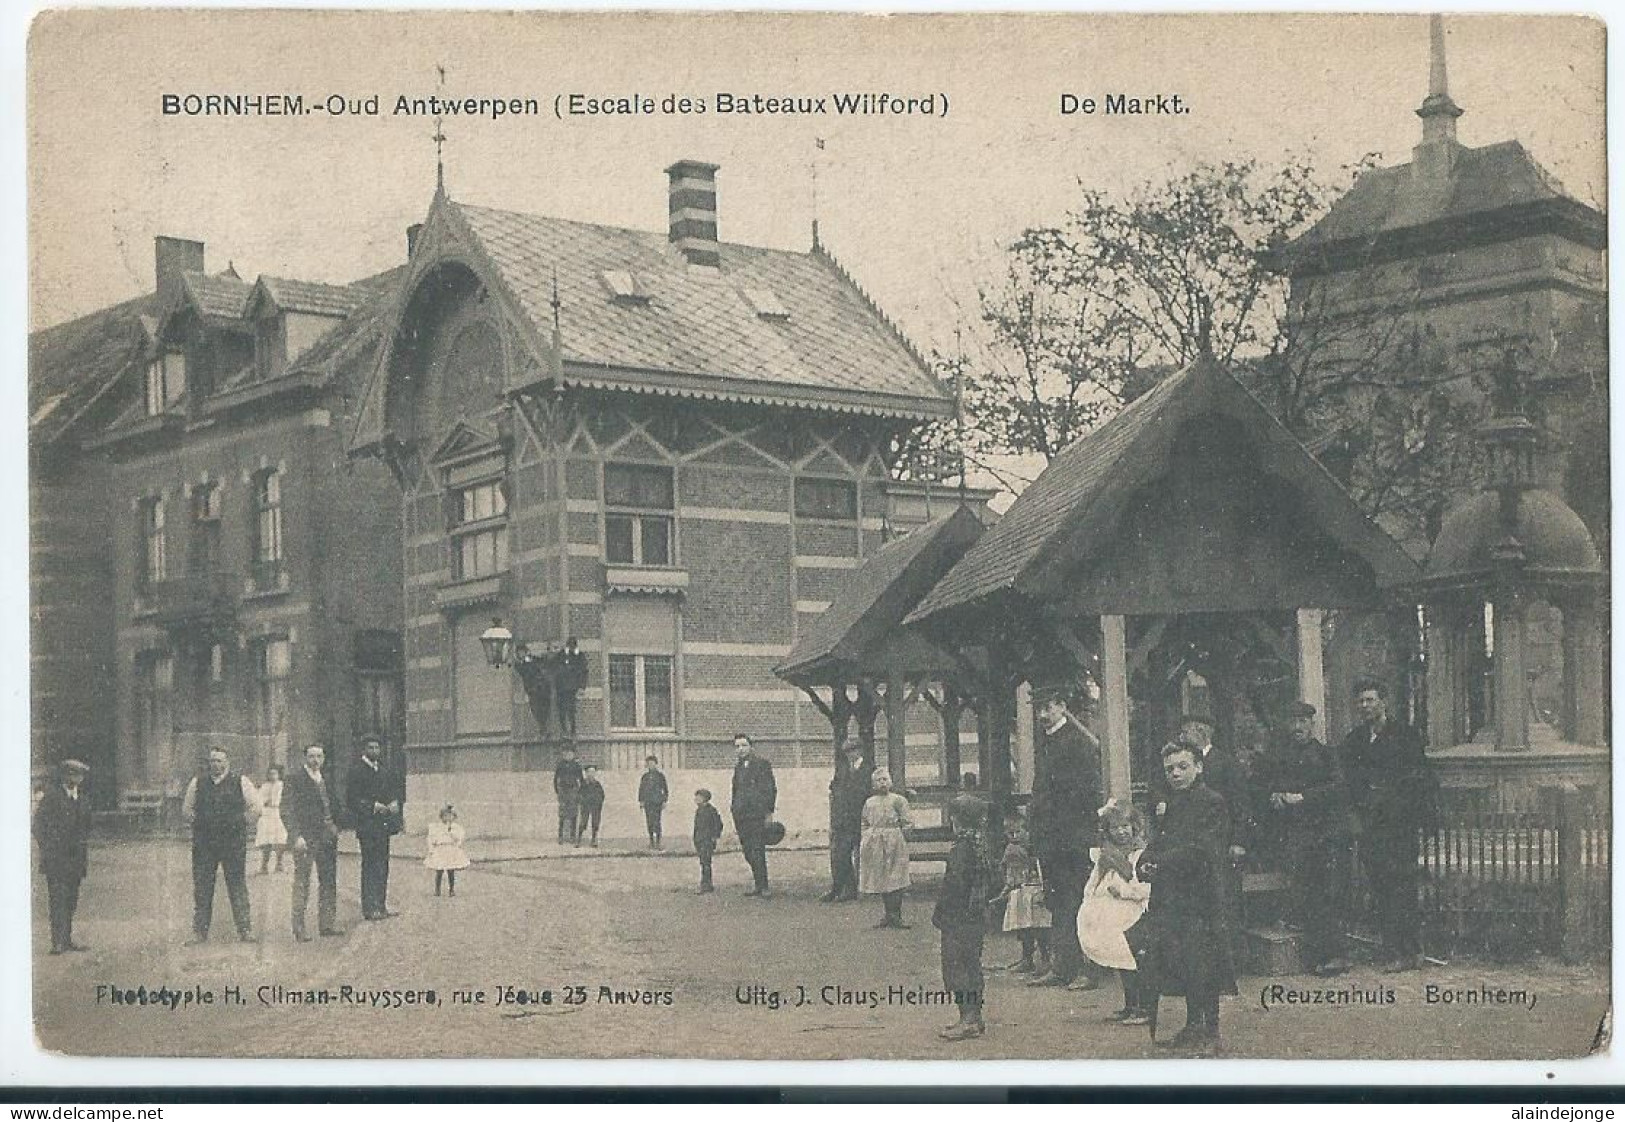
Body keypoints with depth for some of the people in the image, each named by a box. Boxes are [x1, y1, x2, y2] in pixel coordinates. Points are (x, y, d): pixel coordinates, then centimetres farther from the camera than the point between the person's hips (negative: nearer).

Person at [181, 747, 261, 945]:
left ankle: (245, 930, 4)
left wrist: (241, 825, 3)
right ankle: (199, 932, 7)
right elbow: (186, 809, 20)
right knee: (201, 888, 2)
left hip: (233, 842, -2)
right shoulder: (197, 783, 9)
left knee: (237, 887, 0)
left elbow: (255, 808, 7)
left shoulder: (241, 782, 3)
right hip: (203, 843, 2)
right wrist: (198, 825, 11)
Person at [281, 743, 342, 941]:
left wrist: (334, 827, 10)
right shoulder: (295, 780, -6)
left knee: (329, 882, 9)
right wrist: (296, 836, -17)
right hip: (305, 838, -7)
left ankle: (327, 924, 18)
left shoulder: (326, 780, 15)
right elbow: (287, 811, -10)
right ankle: (299, 928, 2)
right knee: (302, 883, -3)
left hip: (327, 836, 7)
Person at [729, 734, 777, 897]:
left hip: (758, 815, -6)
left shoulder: (762, 764, 1)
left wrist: (769, 812, -9)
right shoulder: (738, 768, 18)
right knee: (748, 853, 5)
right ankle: (758, 885, 11)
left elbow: (771, 789, -2)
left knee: (757, 852, -11)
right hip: (741, 816, 6)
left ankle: (763, 887, -8)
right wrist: (735, 819, 17)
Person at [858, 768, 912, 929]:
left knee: (895, 879, -9)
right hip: (874, 844, 4)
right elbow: (865, 824, 19)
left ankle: (895, 916, -7)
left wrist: (904, 841, -6)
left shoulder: (898, 800, 4)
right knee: (880, 880, 4)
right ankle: (889, 914, 12)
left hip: (894, 842, -4)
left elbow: (906, 823, 2)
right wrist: (865, 841, 8)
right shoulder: (869, 802, 15)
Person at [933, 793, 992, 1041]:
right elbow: (987, 879, 18)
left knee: (960, 966, -4)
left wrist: (939, 914, -12)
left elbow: (955, 885, -19)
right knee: (970, 964, 15)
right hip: (977, 916, 9)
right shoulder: (980, 844, 10)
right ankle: (973, 1018, 20)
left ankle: (969, 1020, -4)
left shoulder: (962, 847, -18)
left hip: (960, 918, -9)